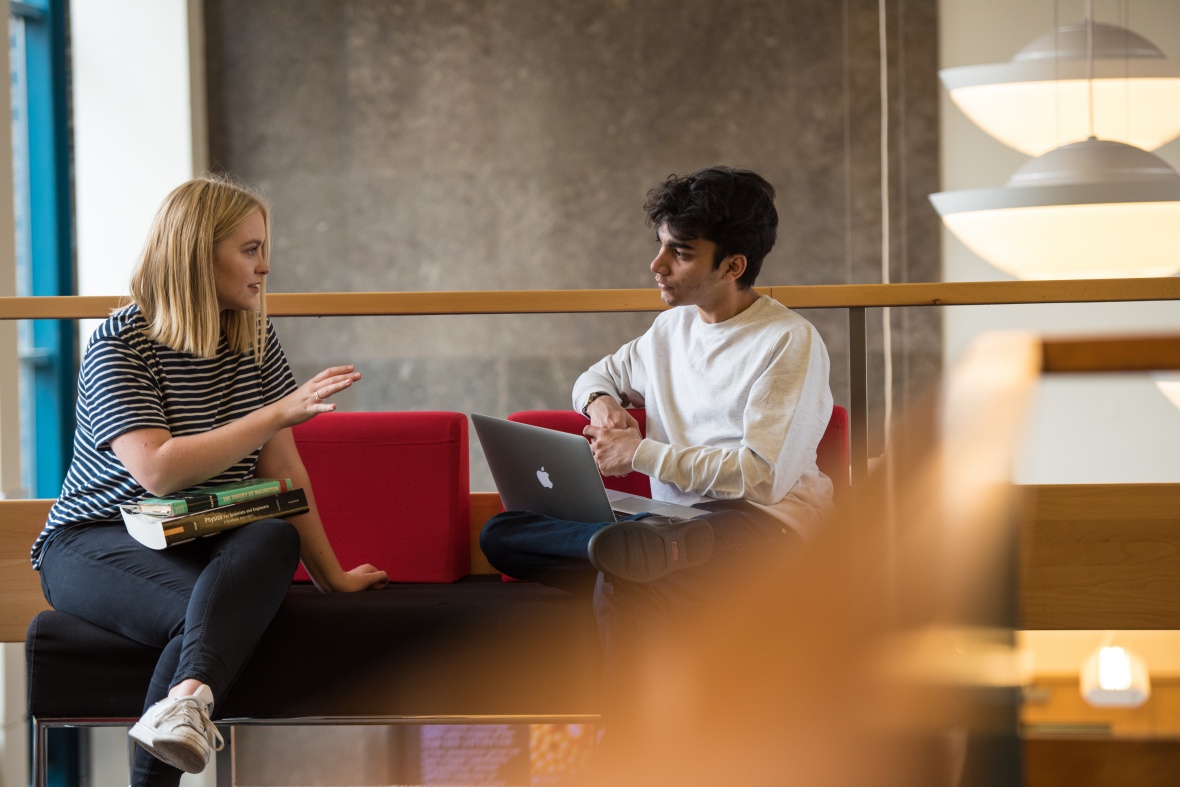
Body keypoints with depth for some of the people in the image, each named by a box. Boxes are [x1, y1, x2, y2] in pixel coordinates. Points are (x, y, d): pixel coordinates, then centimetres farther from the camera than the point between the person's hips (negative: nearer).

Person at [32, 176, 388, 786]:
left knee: (276, 539, -34)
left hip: (206, 542, 4)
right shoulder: (120, 344, -10)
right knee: (204, 615, -37)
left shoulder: (255, 339, 9)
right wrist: (280, 412, -25)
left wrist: (330, 575, 8)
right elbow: (157, 470, -24)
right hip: (93, 541, -4)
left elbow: (281, 467, 10)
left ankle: (186, 697, -58)